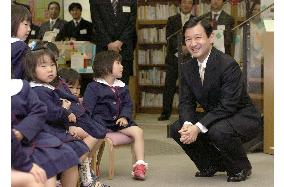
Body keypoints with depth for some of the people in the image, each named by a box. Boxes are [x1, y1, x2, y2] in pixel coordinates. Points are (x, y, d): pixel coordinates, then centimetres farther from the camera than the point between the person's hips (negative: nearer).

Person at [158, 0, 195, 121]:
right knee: (169, 86, 1)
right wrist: (181, 47, -16)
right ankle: (166, 113, 8)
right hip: (173, 57, 1)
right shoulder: (172, 20, 10)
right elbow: (169, 37, -2)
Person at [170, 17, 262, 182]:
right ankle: (212, 164, 12)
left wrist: (198, 127, -34)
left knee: (219, 130, -37)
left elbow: (228, 106, -28)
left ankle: (241, 168, -6)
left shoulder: (228, 64, -24)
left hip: (243, 118, -7)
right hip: (214, 118, 7)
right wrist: (187, 124, -25)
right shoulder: (187, 68, -1)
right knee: (177, 128, -9)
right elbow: (186, 101, -2)